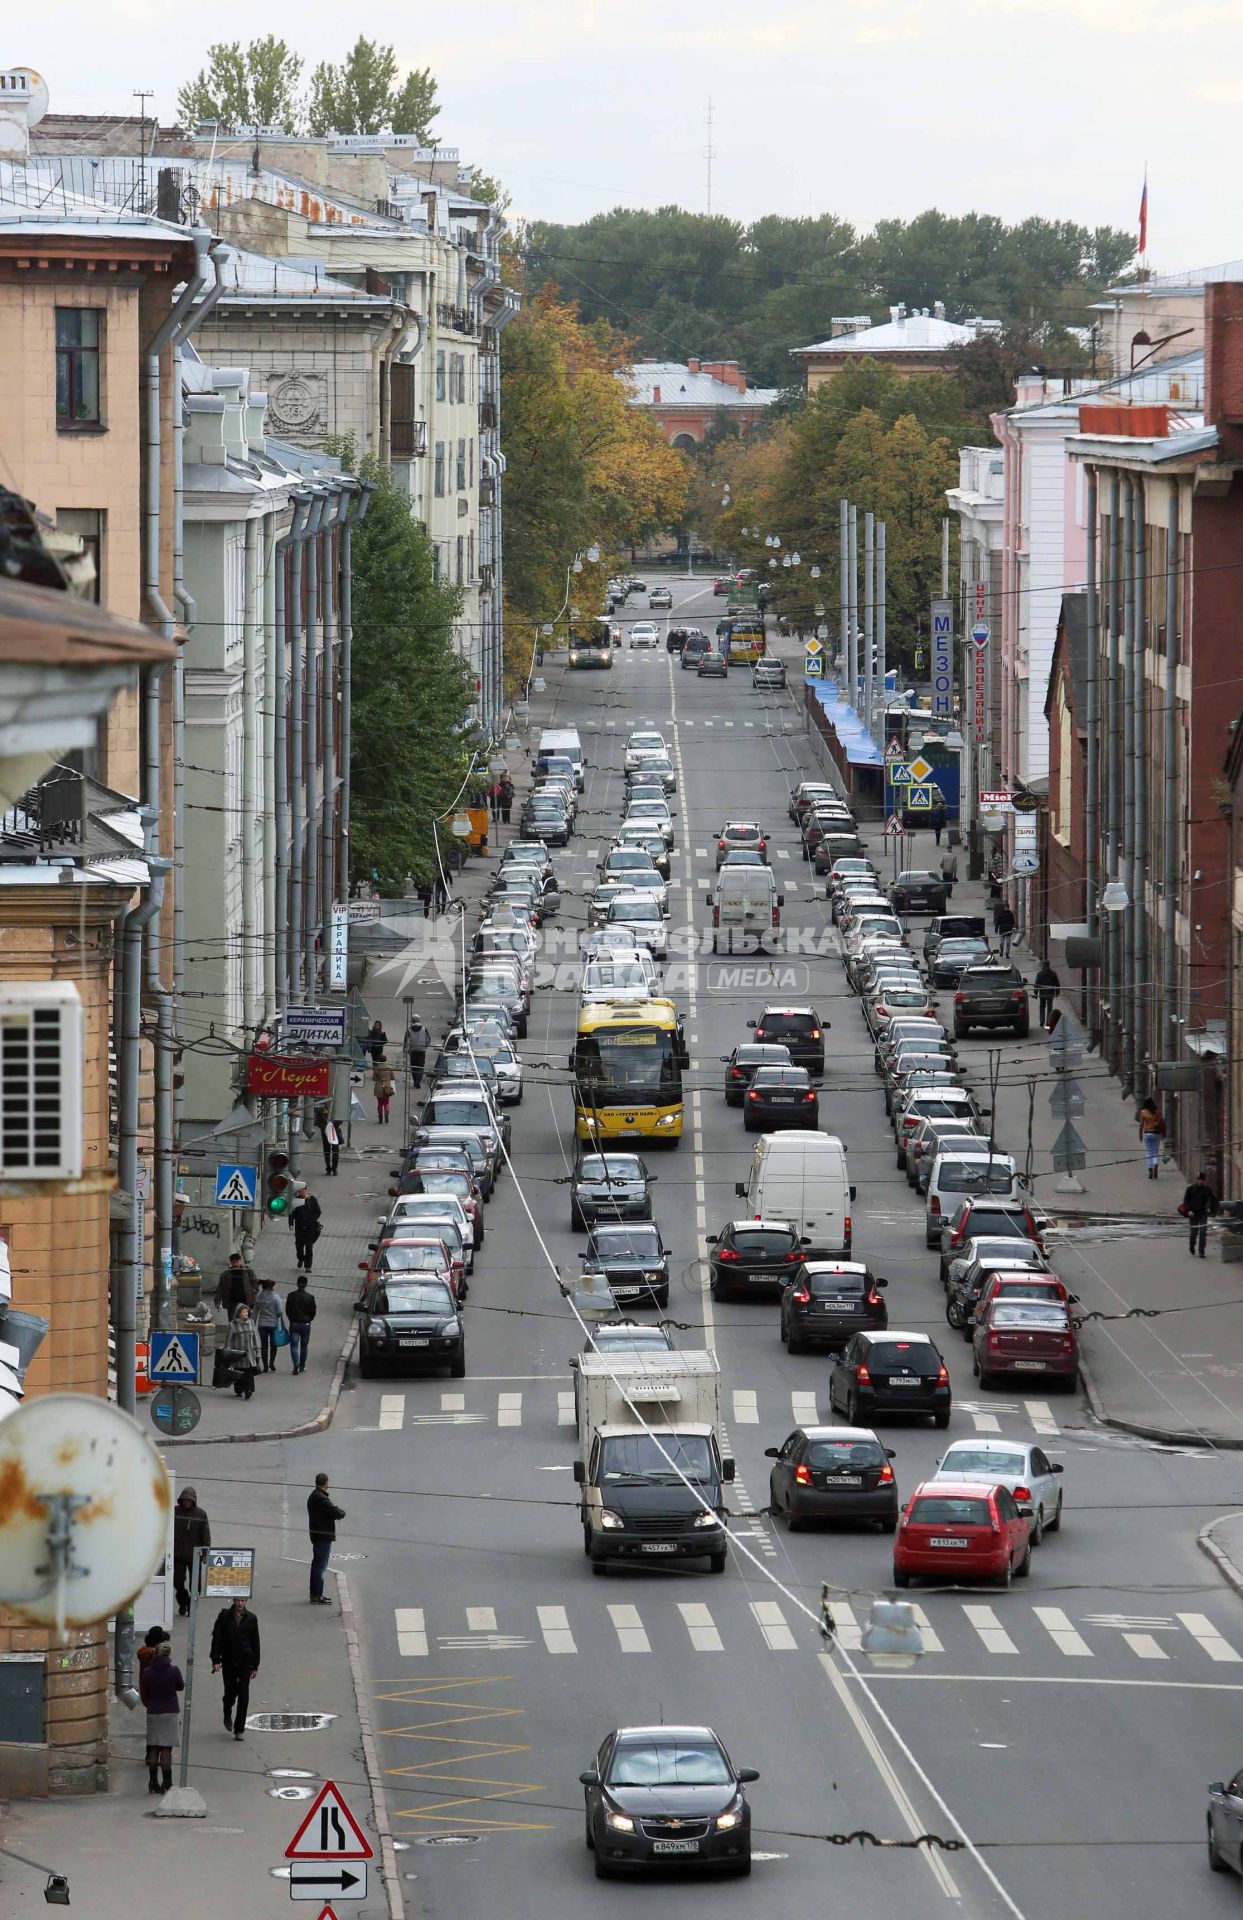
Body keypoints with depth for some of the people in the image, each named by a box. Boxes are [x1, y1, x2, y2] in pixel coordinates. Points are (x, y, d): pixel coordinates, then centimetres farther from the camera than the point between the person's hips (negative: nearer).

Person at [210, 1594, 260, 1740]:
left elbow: (255, 1642, 6)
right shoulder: (224, 1616, -2)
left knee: (243, 1695, -5)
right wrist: (215, 1660, -11)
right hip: (228, 1661, 0)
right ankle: (227, 1715, 35)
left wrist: (255, 1666, 5)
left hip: (245, 1662, 0)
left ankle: (239, 1729, 0)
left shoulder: (251, 1619, 1)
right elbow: (216, 1639, -3)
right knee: (231, 1691, 2)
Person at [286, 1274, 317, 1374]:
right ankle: (302, 1366, 21)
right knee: (304, 1346, 15)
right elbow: (313, 1312, -1)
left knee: (294, 1345, 0)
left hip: (294, 1324, -1)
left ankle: (296, 1365, -16)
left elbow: (287, 1310, -1)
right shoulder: (310, 1297, -8)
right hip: (305, 1324, 1)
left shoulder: (291, 1296, -6)